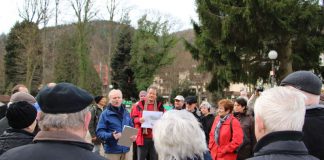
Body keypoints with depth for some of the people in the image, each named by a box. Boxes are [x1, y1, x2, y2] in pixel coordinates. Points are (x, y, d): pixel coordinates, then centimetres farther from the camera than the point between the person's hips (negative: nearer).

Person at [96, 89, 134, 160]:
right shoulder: (105, 114, -6)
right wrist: (111, 136, -27)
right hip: (112, 152, -5)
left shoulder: (126, 113, 11)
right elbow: (99, 132, -10)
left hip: (126, 150, 5)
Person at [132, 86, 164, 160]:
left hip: (155, 137, 1)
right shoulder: (140, 104, 3)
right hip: (142, 137, -1)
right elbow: (134, 118, 5)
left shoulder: (159, 105, 6)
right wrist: (139, 120, -16)